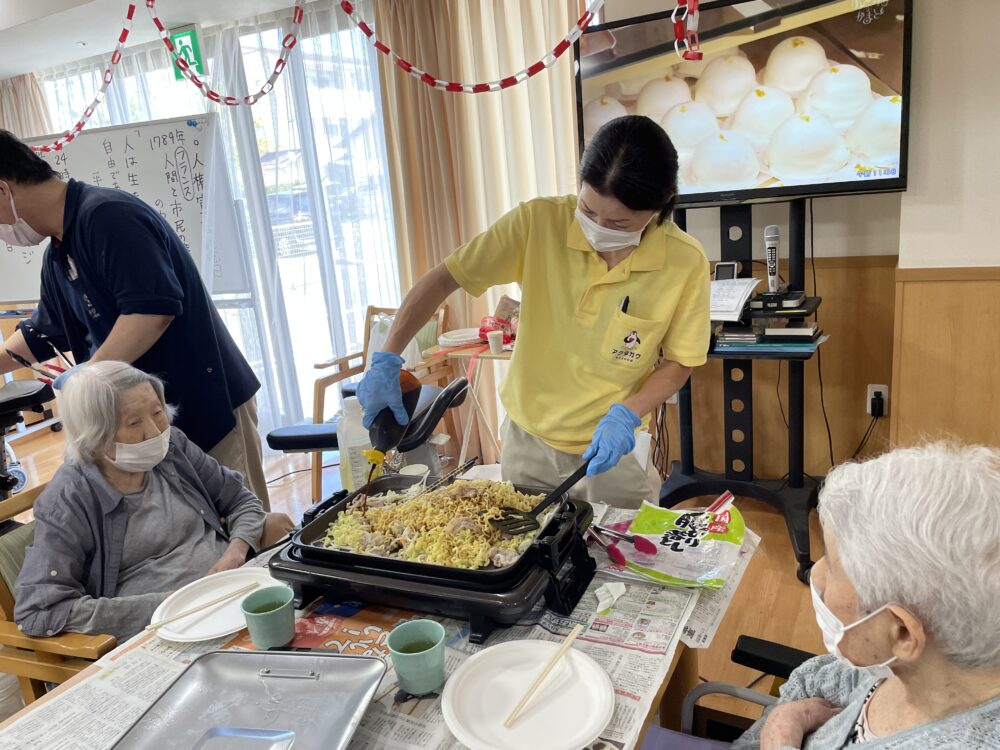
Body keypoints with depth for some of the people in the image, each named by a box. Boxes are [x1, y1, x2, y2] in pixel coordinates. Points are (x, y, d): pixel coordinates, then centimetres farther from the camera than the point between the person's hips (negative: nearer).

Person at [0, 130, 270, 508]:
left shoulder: (107, 215, -17)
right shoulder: (58, 254, 14)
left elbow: (154, 308, -27)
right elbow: (42, 333, 27)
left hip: (206, 400, -10)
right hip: (154, 408, 10)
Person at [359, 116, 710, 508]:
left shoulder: (686, 263, -17)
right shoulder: (538, 224, -18)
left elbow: (678, 361, -5)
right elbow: (442, 280, -13)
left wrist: (627, 415, -22)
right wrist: (386, 361, -20)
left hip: (614, 451, -1)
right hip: (526, 442, 2)